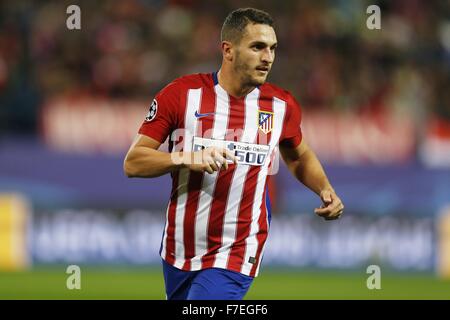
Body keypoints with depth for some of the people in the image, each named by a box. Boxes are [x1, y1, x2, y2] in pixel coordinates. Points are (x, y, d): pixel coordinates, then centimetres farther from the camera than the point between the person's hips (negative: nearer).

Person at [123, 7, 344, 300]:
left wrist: (325, 189, 1)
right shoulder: (182, 94, -9)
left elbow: (299, 157, 20)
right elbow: (133, 163, -9)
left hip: (236, 256, -1)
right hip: (179, 252, 1)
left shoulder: (282, 105, -1)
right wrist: (188, 158, -25)